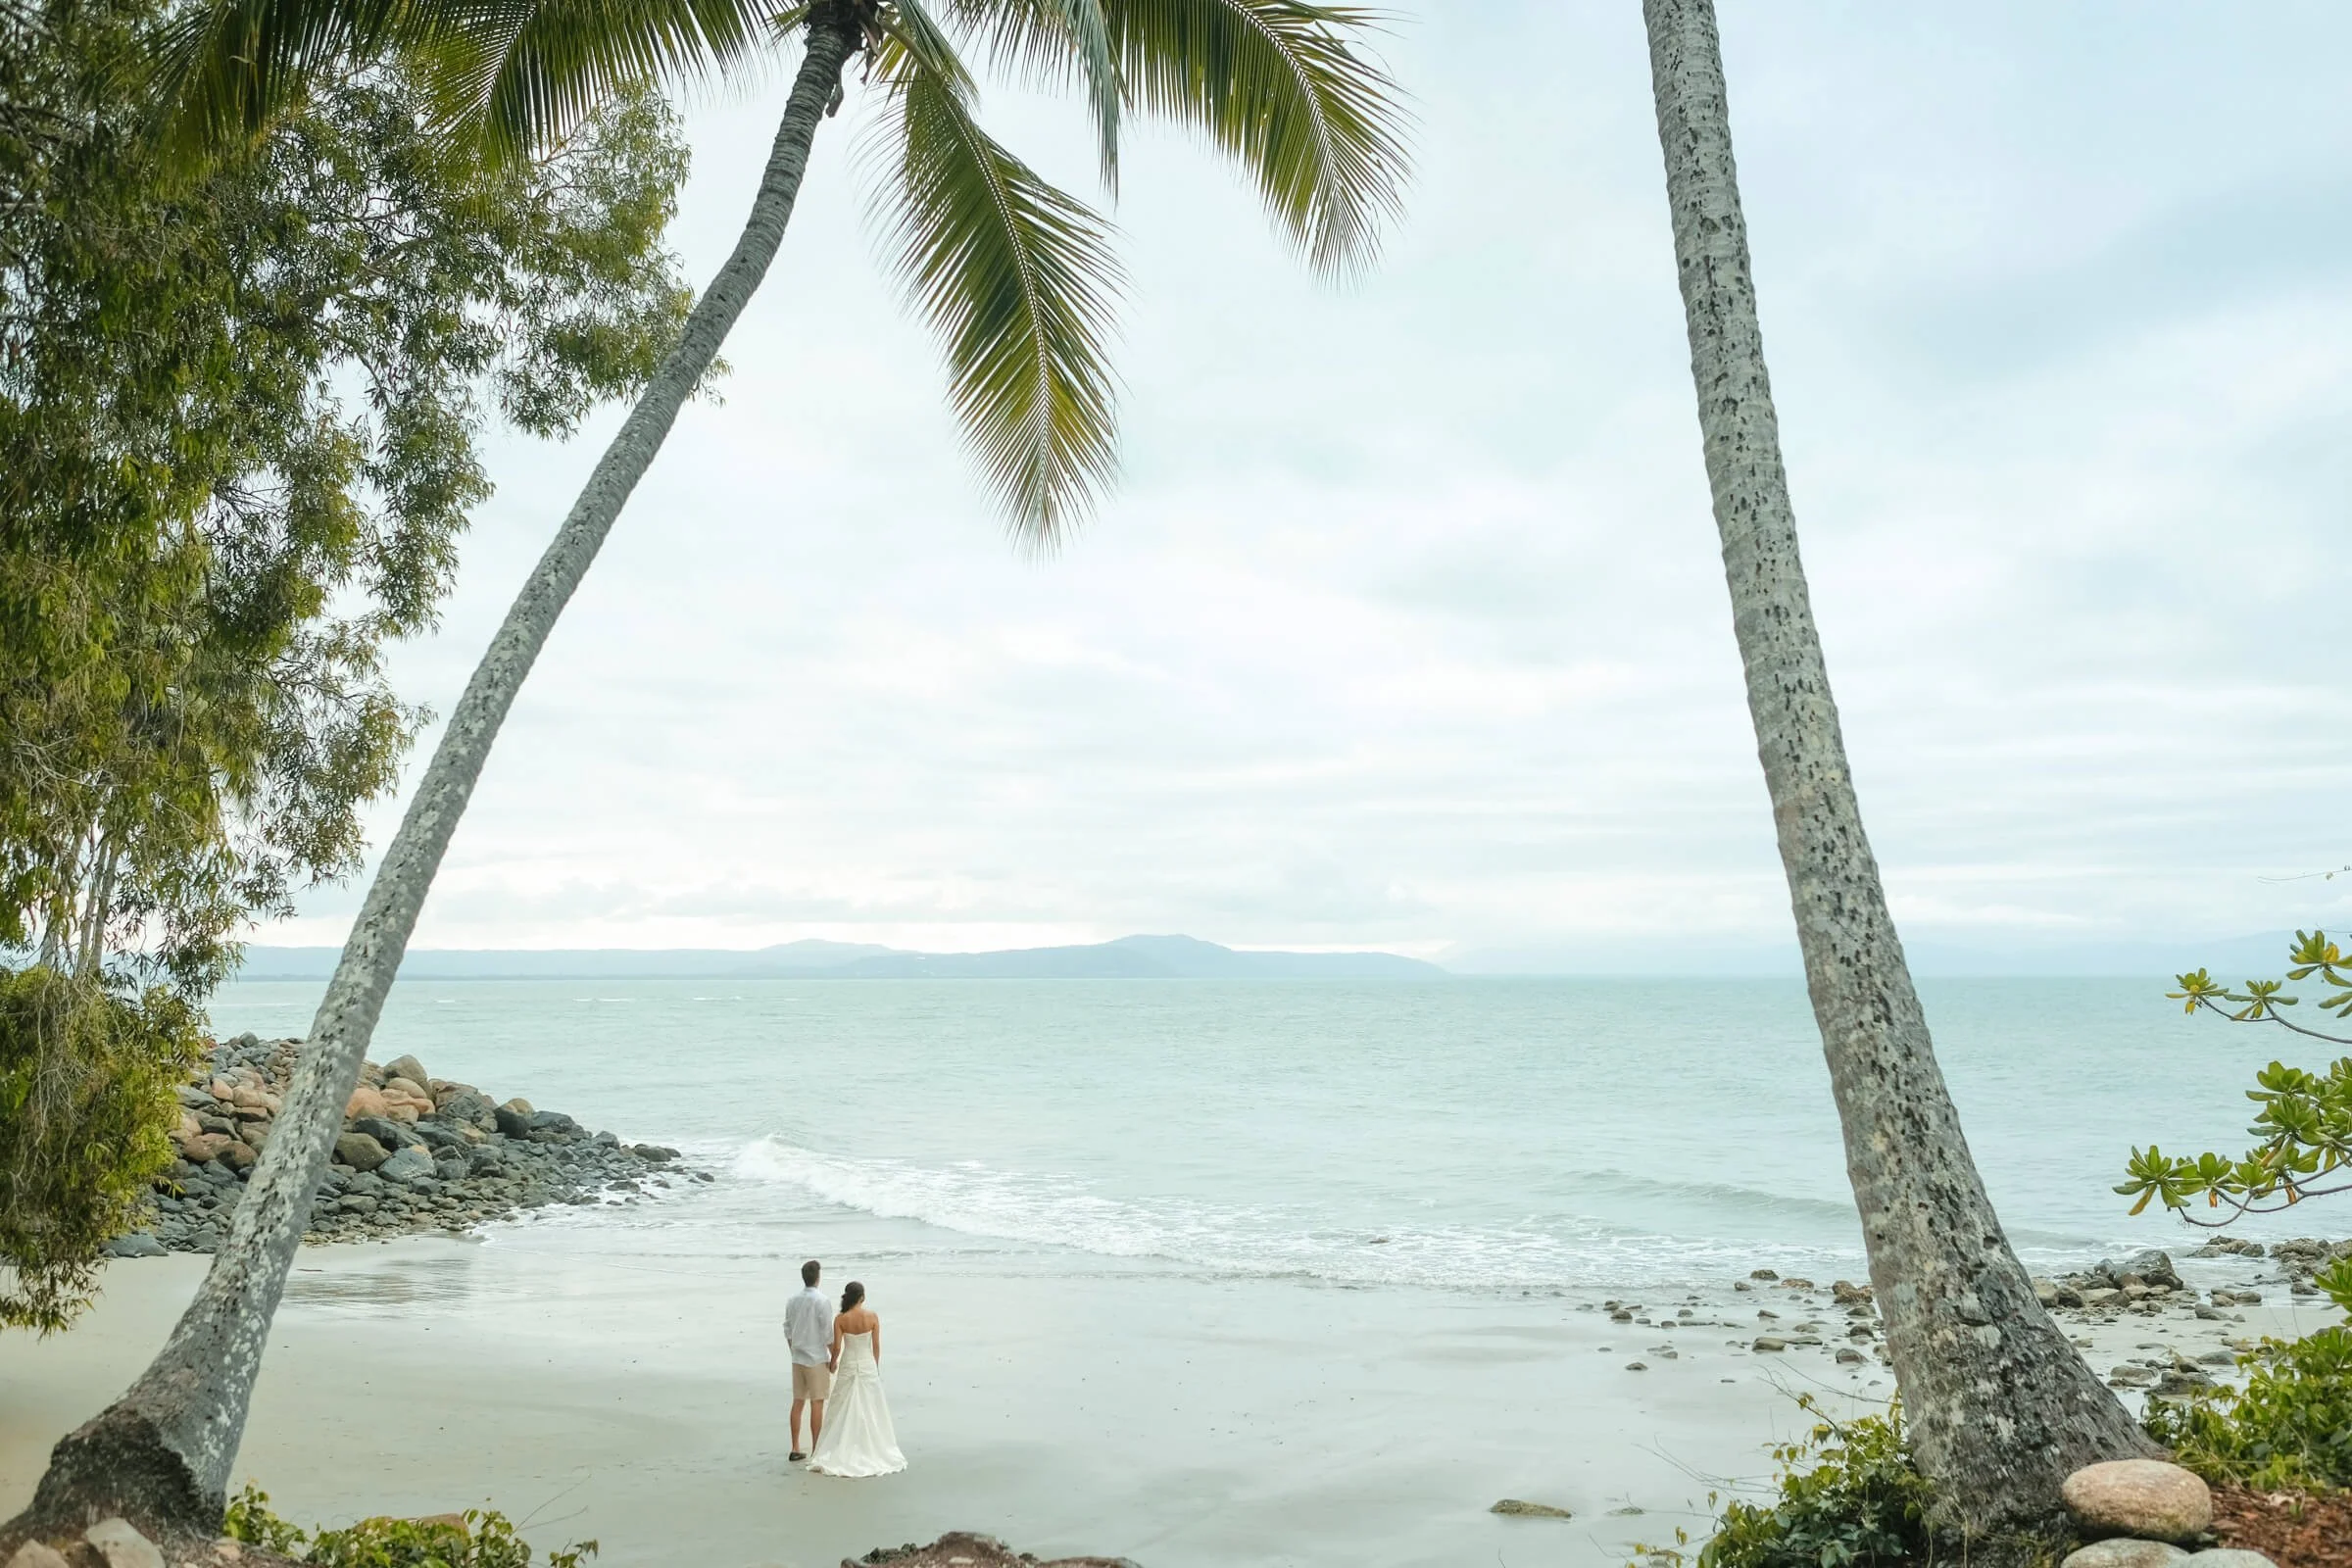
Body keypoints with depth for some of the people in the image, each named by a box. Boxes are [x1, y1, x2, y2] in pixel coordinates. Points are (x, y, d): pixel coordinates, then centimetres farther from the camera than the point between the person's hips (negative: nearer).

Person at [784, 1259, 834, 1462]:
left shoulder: (792, 1301, 4)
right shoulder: (822, 1301, -15)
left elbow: (788, 1331, 10)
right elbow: (828, 1334, -13)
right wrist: (833, 1358, -4)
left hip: (797, 1359, 6)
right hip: (817, 1359, -6)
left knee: (798, 1402, 11)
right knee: (817, 1404, -1)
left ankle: (796, 1448, 16)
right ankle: (816, 1451, 2)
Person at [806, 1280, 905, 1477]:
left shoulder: (841, 1319, -10)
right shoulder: (872, 1316, -9)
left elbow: (837, 1347, -10)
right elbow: (876, 1346, -3)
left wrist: (832, 1363, 10)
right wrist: (876, 1367, 11)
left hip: (848, 1366, 0)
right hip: (868, 1365, 0)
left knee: (844, 1411, 9)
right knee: (869, 1410, 10)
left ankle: (842, 1452, 8)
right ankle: (872, 1451, 14)